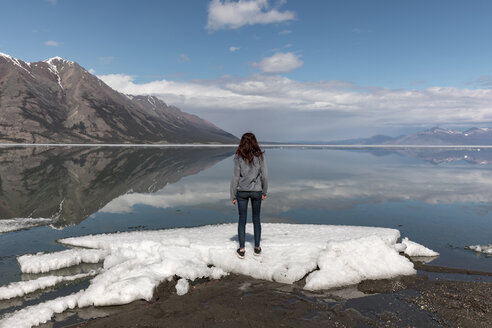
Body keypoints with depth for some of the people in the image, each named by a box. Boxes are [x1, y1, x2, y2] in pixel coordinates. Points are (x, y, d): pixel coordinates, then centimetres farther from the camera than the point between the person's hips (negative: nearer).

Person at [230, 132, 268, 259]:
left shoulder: (239, 157, -8)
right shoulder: (260, 156, -6)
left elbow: (235, 177, -6)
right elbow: (264, 175, -4)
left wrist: (233, 195, 1)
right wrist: (264, 192, 8)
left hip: (242, 191, -1)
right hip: (256, 191, 1)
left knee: (242, 219, 8)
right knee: (256, 219, 14)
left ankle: (241, 249, 12)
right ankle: (257, 247, 23)